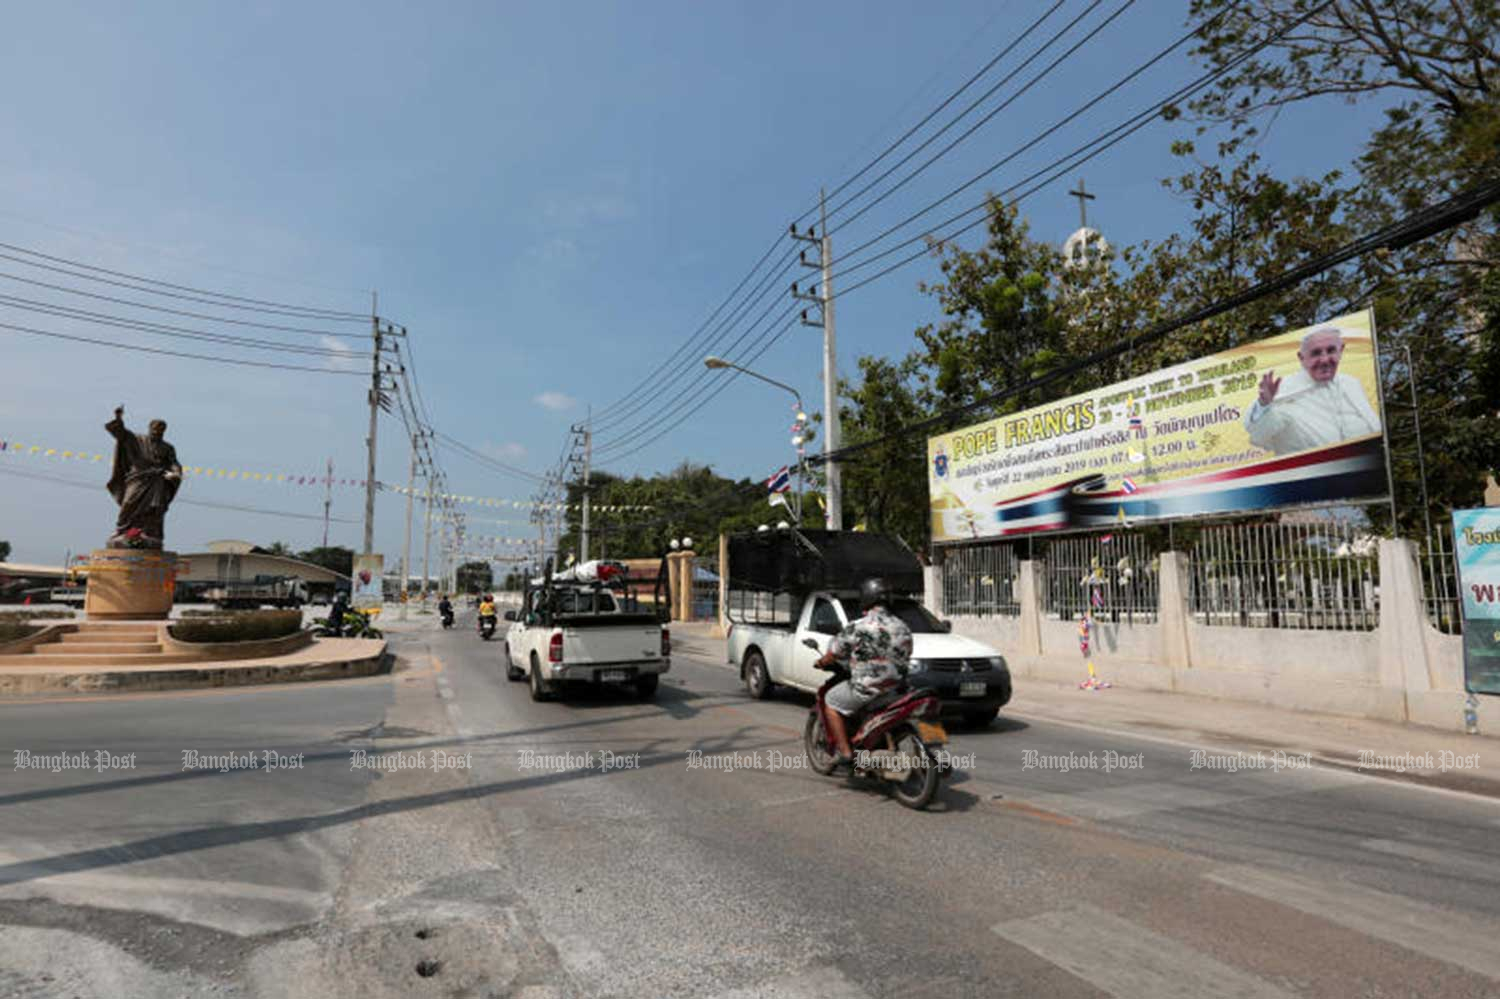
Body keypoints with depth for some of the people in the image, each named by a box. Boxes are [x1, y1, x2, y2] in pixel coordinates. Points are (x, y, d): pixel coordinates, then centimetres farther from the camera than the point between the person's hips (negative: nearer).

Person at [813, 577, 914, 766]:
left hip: (867, 690, -7)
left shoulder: (856, 628, -12)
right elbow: (905, 658, 16)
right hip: (897, 687, 7)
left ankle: (845, 752, 4)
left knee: (831, 701, 12)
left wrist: (822, 663, 20)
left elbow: (834, 654, -2)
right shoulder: (902, 627, 7)